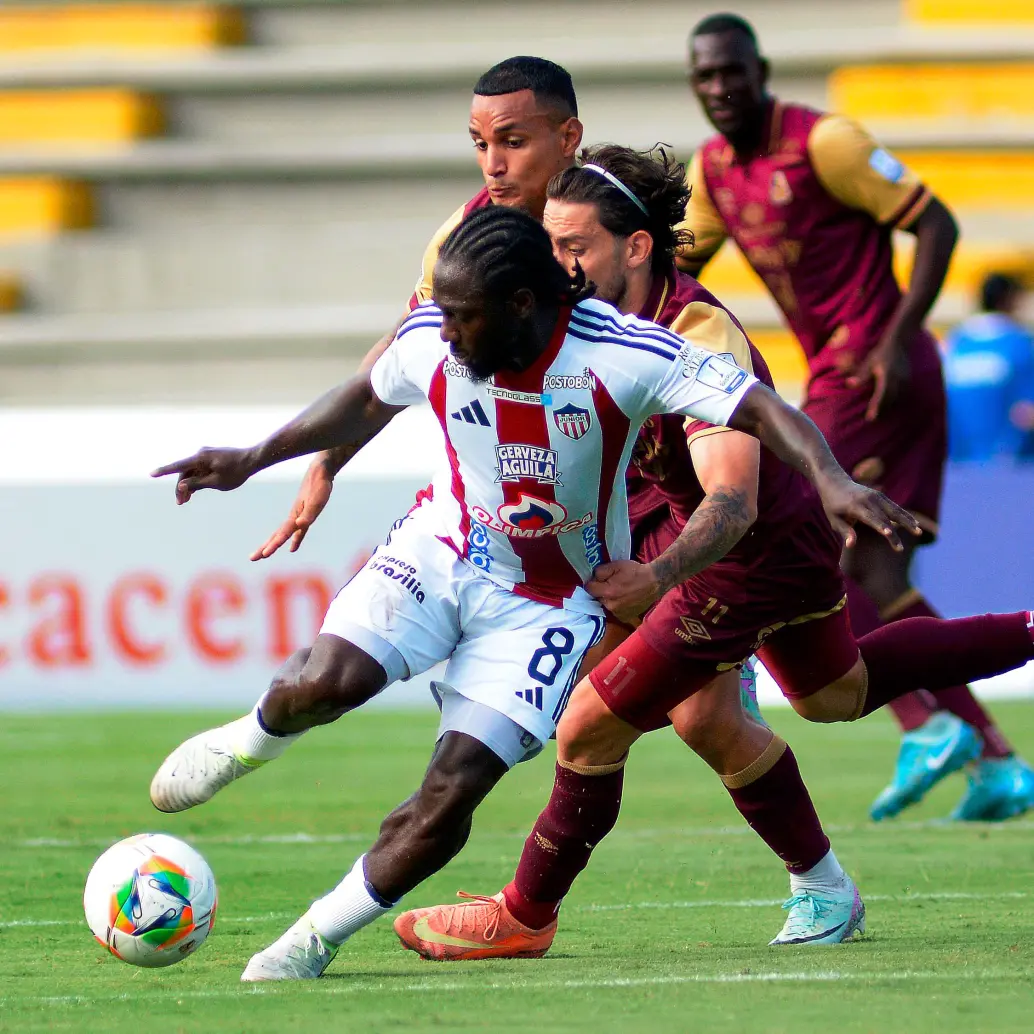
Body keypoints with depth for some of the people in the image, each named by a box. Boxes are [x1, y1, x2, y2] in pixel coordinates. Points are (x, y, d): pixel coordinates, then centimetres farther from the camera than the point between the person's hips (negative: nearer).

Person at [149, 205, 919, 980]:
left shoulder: (626, 354, -25)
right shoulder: (432, 341, -13)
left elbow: (761, 408, -26)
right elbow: (370, 400, 11)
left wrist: (831, 480, -43)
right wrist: (254, 461, 10)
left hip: (551, 603, -2)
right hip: (444, 552, 2)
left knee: (451, 793, -14)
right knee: (325, 682, -27)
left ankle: (316, 941, 5)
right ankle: (254, 738, 10)